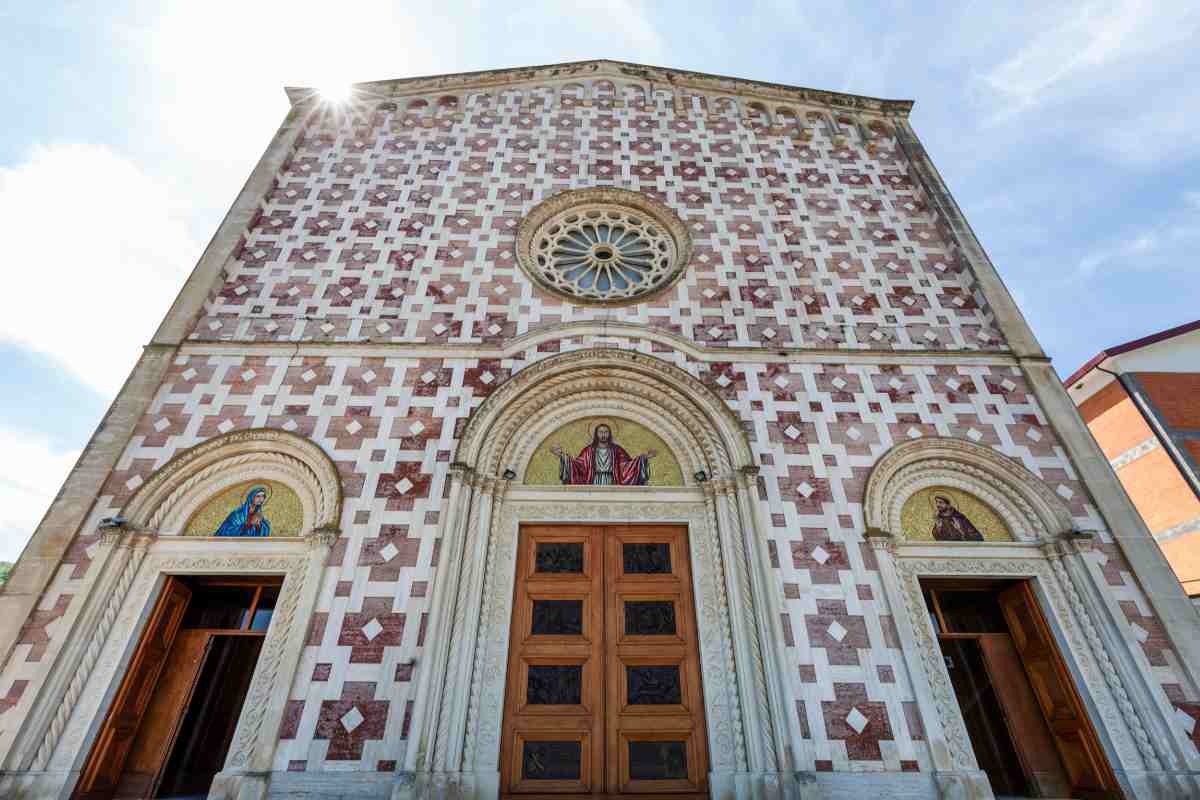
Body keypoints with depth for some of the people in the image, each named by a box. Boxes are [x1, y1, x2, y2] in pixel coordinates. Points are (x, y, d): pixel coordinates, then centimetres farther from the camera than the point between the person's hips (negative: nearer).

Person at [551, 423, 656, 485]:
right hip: (594, 489, 0)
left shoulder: (617, 450, 8)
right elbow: (576, 465, -2)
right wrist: (562, 455, -15)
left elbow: (629, 465, -1)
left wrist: (644, 457, -15)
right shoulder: (589, 451, 7)